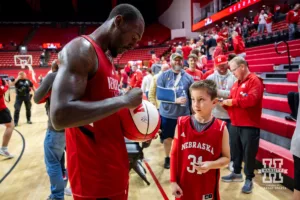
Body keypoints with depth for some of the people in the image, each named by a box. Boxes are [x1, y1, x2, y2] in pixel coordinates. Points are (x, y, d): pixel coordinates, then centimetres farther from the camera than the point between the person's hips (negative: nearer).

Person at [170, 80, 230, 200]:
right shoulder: (182, 124, -8)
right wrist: (173, 181, -1)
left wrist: (211, 164, -20)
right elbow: (174, 154, -1)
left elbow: (226, 158, -1)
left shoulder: (221, 128, -11)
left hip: (208, 188, 0)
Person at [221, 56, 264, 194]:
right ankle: (236, 173, 33)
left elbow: (251, 99, -26)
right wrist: (225, 102, -8)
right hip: (235, 124, 8)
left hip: (249, 126, -8)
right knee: (235, 150, 17)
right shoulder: (236, 83, 16)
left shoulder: (254, 81, -11)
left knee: (248, 153, 2)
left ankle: (249, 179, 17)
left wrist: (232, 101, -18)